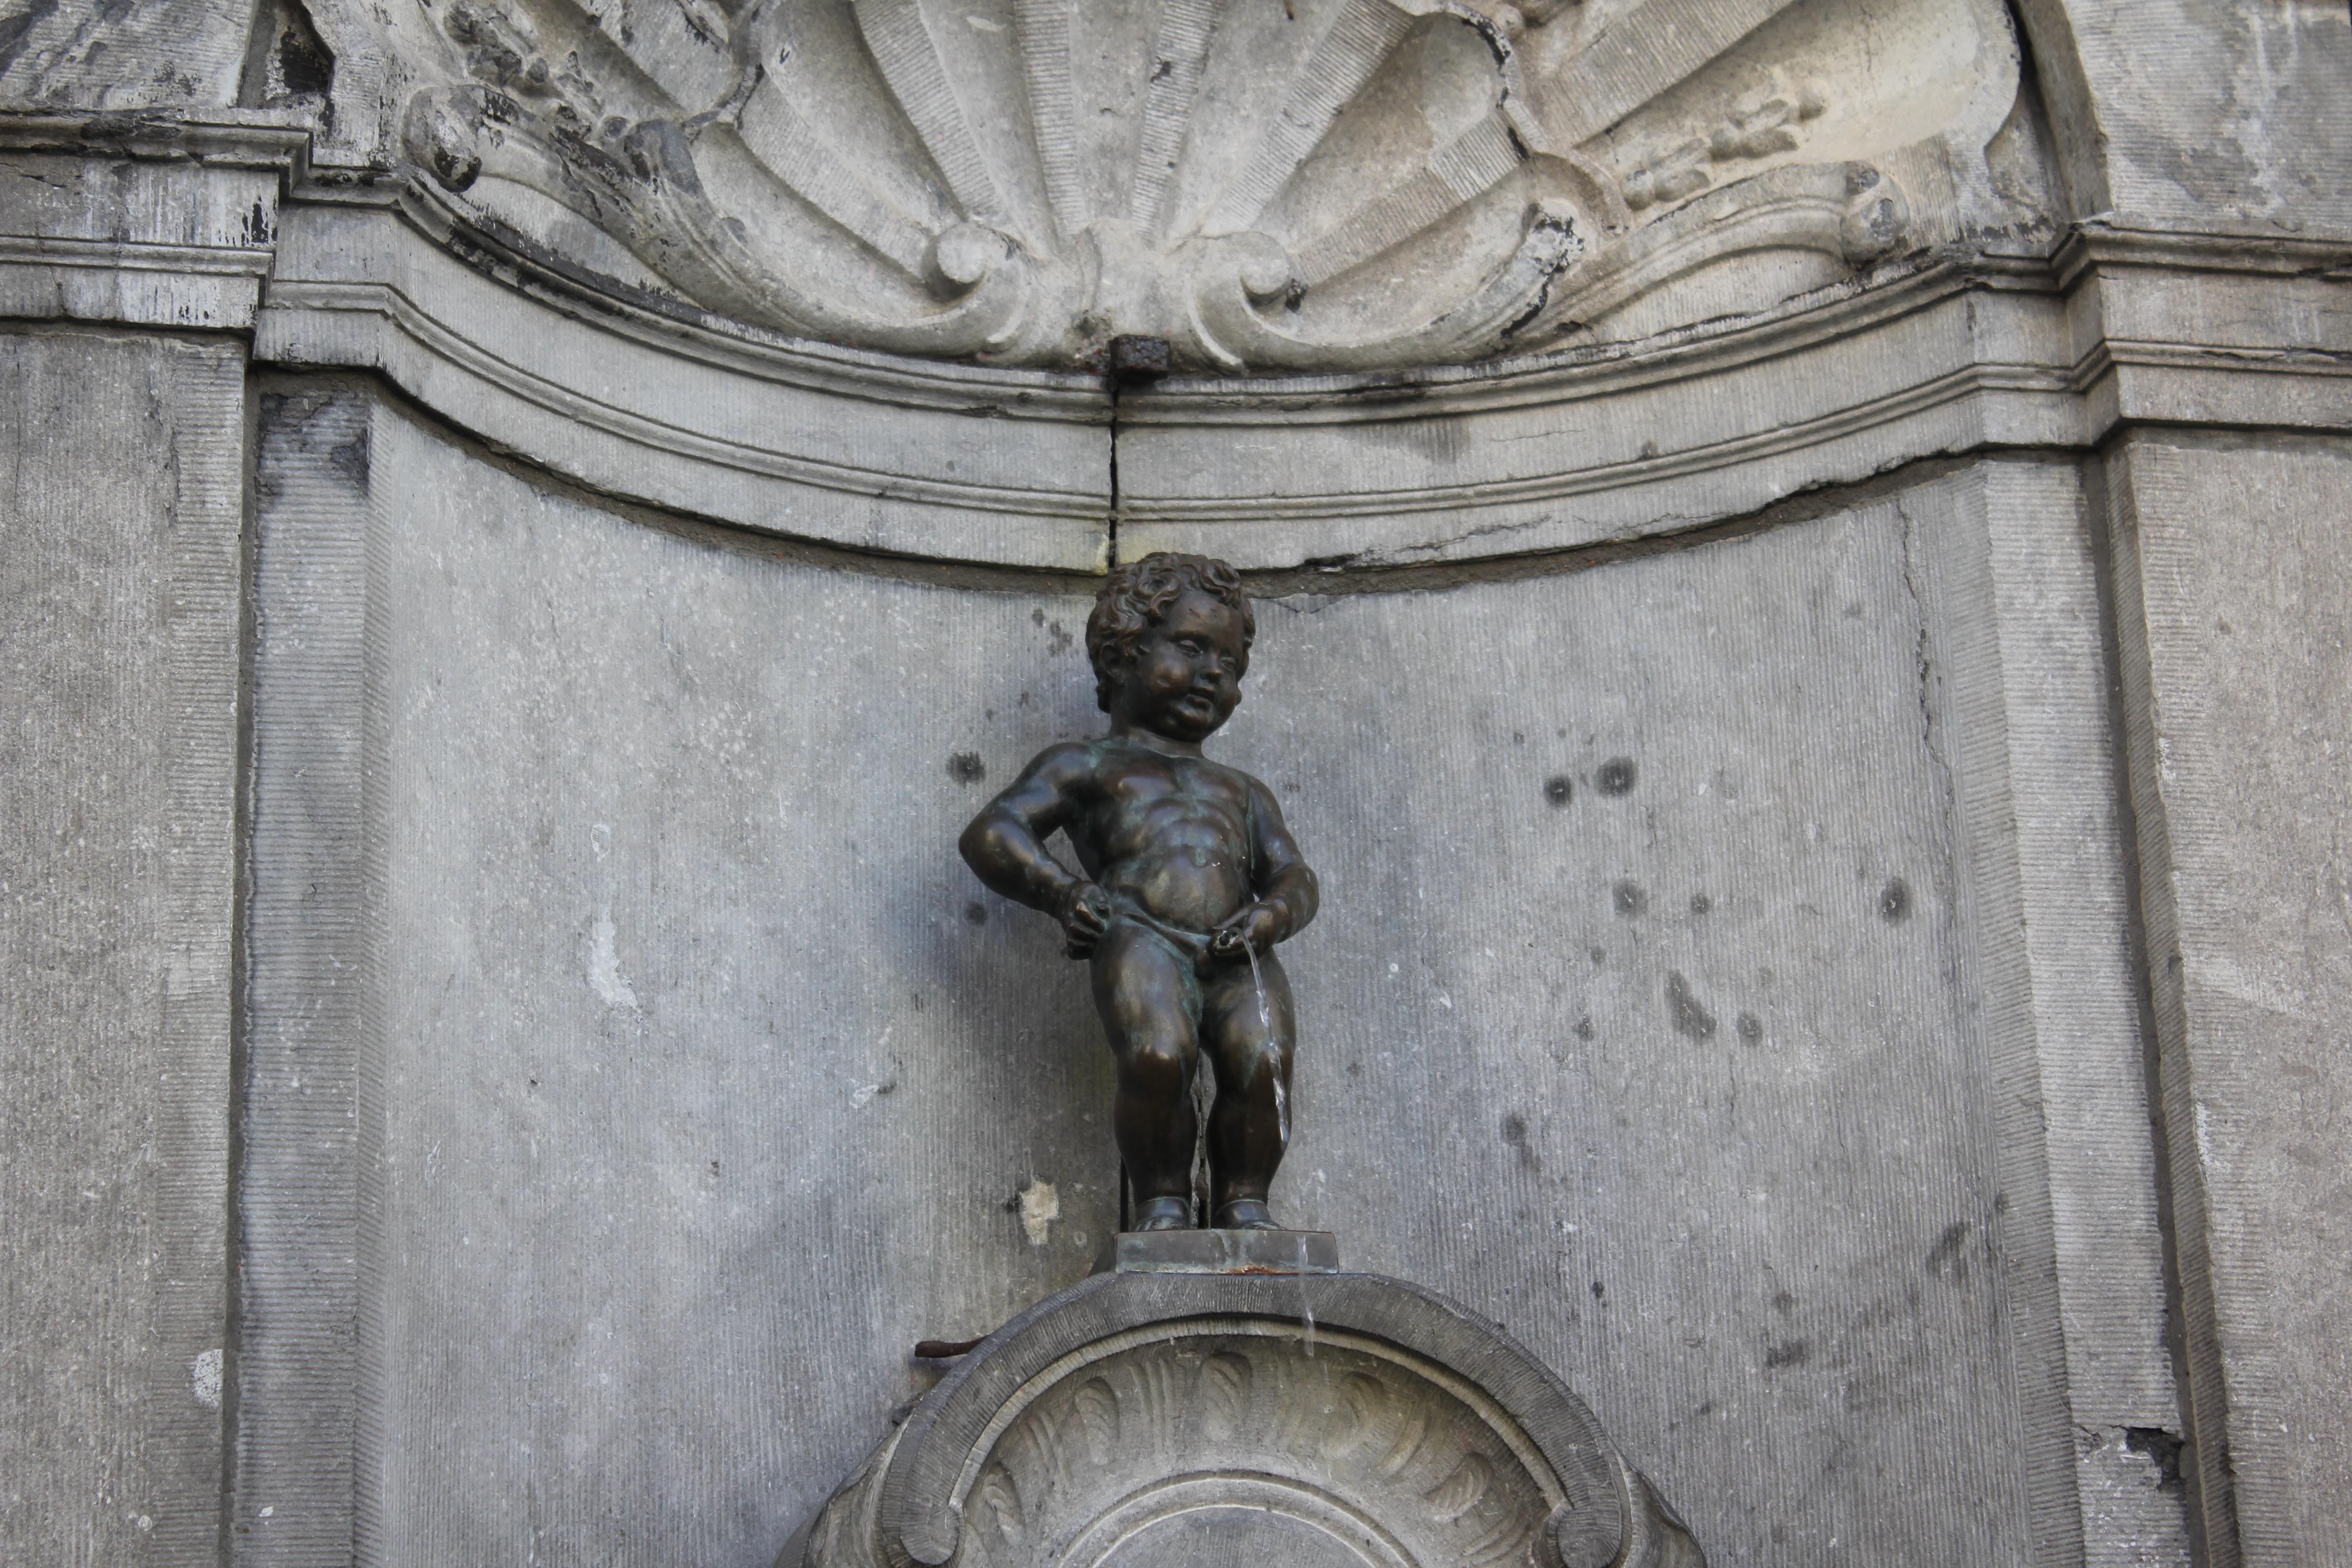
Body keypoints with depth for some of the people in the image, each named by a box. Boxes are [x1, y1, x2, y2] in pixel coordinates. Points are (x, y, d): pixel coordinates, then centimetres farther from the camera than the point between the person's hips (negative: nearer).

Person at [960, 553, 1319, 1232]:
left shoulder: (1240, 790, 38)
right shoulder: (1086, 765, 25)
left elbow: (1293, 876, 25)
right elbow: (991, 833, 13)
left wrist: (1270, 914, 0)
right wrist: (1063, 892, -4)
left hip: (1237, 954, 3)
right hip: (1142, 938, -3)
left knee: (1263, 1061, -27)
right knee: (1159, 1055, -32)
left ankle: (1243, 1200, -9)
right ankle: (1161, 1198, -12)